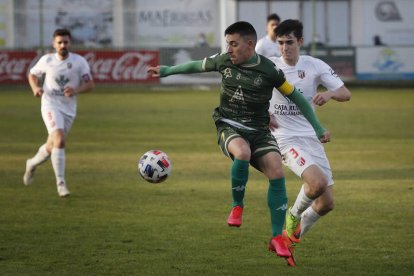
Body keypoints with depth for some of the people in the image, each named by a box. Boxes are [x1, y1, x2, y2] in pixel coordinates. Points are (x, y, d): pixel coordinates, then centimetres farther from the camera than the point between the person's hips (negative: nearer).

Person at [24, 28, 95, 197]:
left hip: (69, 108, 3)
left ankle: (32, 164, 45)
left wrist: (76, 90, -26)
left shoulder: (79, 62, -4)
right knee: (60, 140, -24)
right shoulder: (47, 60, -2)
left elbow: (90, 84, -6)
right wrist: (35, 88, -7)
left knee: (52, 146, 14)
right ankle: (60, 182, -20)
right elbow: (32, 74, 14)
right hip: (50, 105, -3)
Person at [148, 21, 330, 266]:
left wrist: (319, 129, 3)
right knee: (242, 153, -36)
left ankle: (277, 237, -11)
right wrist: (168, 70, 30)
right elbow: (198, 66, 21)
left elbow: (296, 98, 2)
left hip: (259, 131, 0)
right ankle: (237, 205, -11)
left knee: (277, 173, -22)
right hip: (229, 128, 0)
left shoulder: (269, 71, -7)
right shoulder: (224, 61, 1)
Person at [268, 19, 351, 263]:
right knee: (318, 182, -29)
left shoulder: (315, 66, 1)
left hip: (311, 137, 4)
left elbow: (346, 94, -1)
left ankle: (293, 236, 26)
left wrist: (330, 93, -24)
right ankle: (294, 215, 1)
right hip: (285, 138, -4)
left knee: (327, 203, 2)